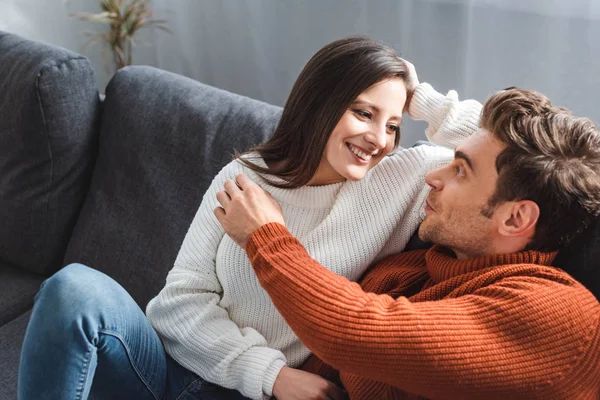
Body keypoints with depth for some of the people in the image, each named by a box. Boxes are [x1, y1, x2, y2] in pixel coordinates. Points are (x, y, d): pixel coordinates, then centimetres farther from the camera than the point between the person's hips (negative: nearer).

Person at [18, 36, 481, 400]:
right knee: (75, 287, -27)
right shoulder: (245, 176, 2)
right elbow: (183, 298, -2)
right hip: (177, 357, 2)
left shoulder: (406, 179, -1)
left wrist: (418, 95, -2)